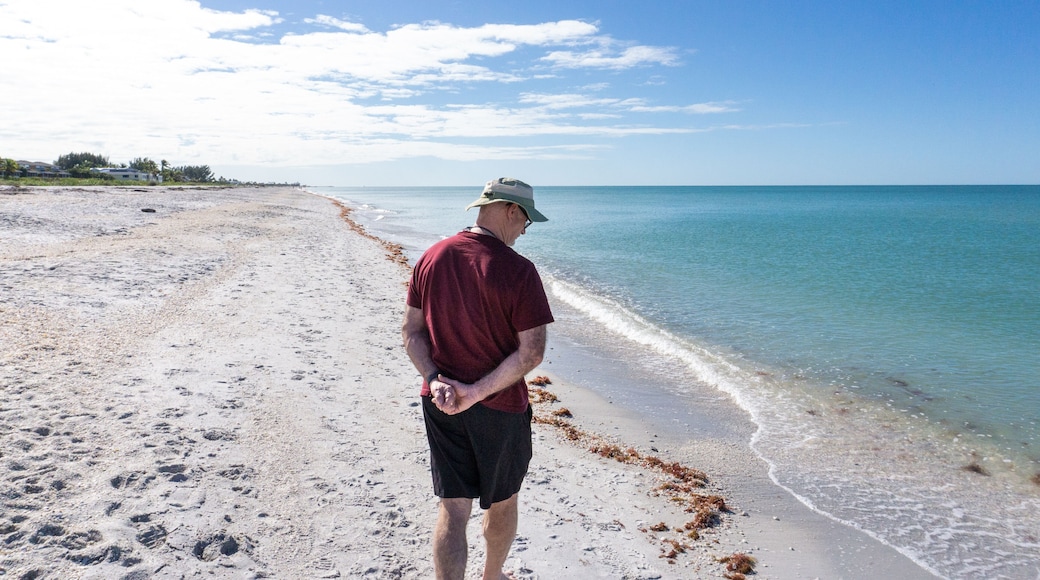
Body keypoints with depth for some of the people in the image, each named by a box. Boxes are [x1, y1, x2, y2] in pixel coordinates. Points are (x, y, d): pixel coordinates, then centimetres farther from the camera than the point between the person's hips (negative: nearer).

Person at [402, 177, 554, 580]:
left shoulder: (431, 258, -1)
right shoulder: (518, 270, -18)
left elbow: (411, 331, 0)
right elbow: (532, 352, -21)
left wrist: (435, 380, -9)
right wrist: (477, 392, -18)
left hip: (441, 404, 4)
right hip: (499, 408, -4)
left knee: (453, 509, 12)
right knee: (501, 502, 21)